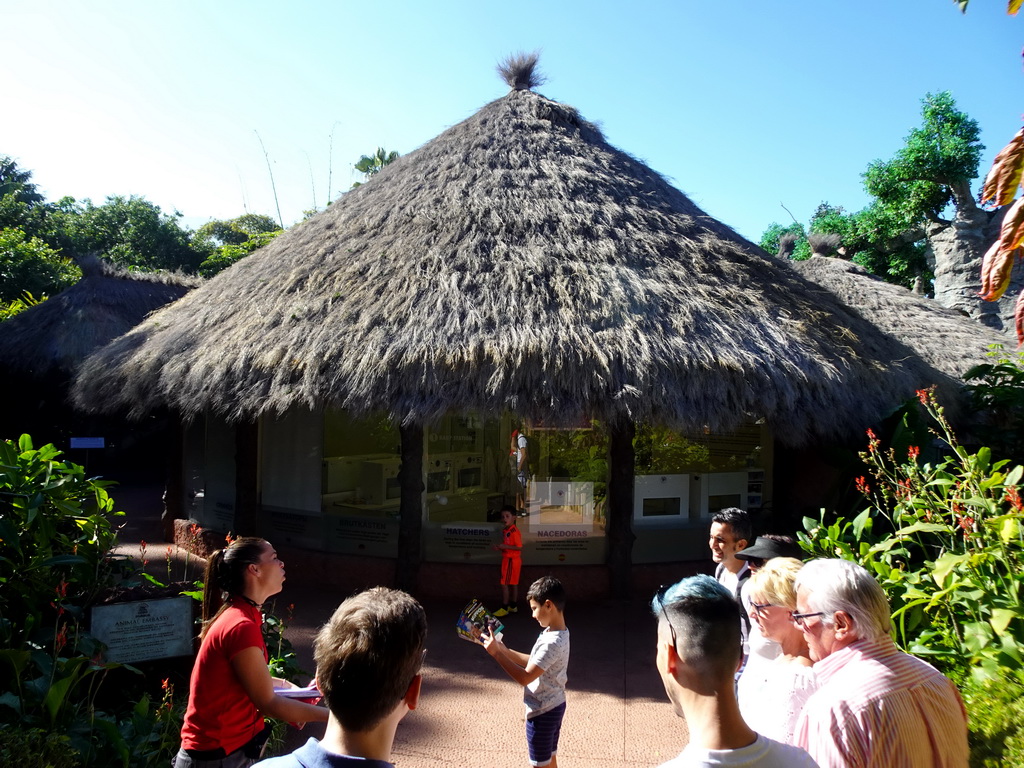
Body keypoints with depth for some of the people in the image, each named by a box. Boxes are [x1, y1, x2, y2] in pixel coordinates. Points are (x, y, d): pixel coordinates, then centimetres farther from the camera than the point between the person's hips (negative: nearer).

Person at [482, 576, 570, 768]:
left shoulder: (552, 643, -30)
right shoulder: (557, 633, 1)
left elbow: (525, 678, -29)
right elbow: (535, 663, 10)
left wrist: (497, 653, -25)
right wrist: (504, 650, 2)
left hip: (542, 712, -9)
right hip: (554, 706, 9)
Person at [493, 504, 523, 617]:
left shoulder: (514, 531, -20)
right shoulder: (505, 531, 8)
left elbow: (519, 547, -23)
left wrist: (504, 546, -25)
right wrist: (500, 547, 3)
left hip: (511, 560, -9)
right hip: (508, 559, 9)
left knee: (504, 583, -5)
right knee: (513, 583, 16)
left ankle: (504, 608, 1)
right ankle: (513, 606, 25)